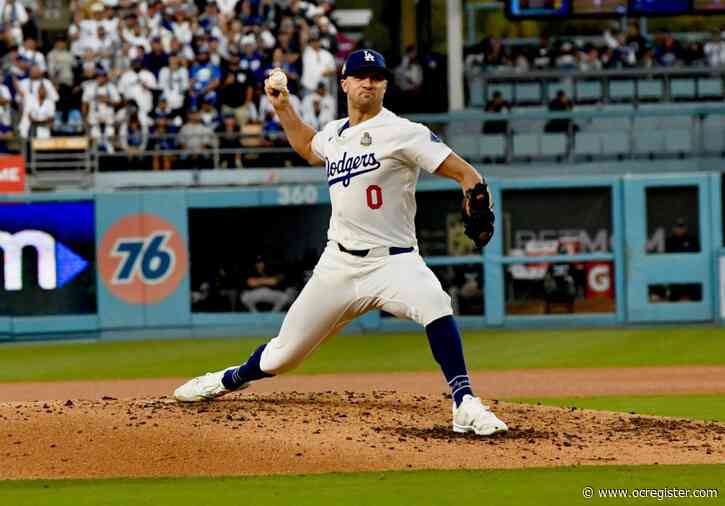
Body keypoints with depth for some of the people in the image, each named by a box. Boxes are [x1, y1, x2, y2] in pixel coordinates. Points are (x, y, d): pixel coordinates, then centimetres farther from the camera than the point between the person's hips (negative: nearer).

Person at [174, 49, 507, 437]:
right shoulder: (334, 134, 11)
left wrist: (479, 211, -32)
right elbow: (308, 149, 37)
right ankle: (231, 380, 42)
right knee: (282, 355, 10)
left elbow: (464, 173, -14)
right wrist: (283, 107, 27)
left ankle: (465, 405, -31)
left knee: (435, 304, -37)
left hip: (393, 260, -5)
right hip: (339, 266, 5)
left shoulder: (402, 133, -8)